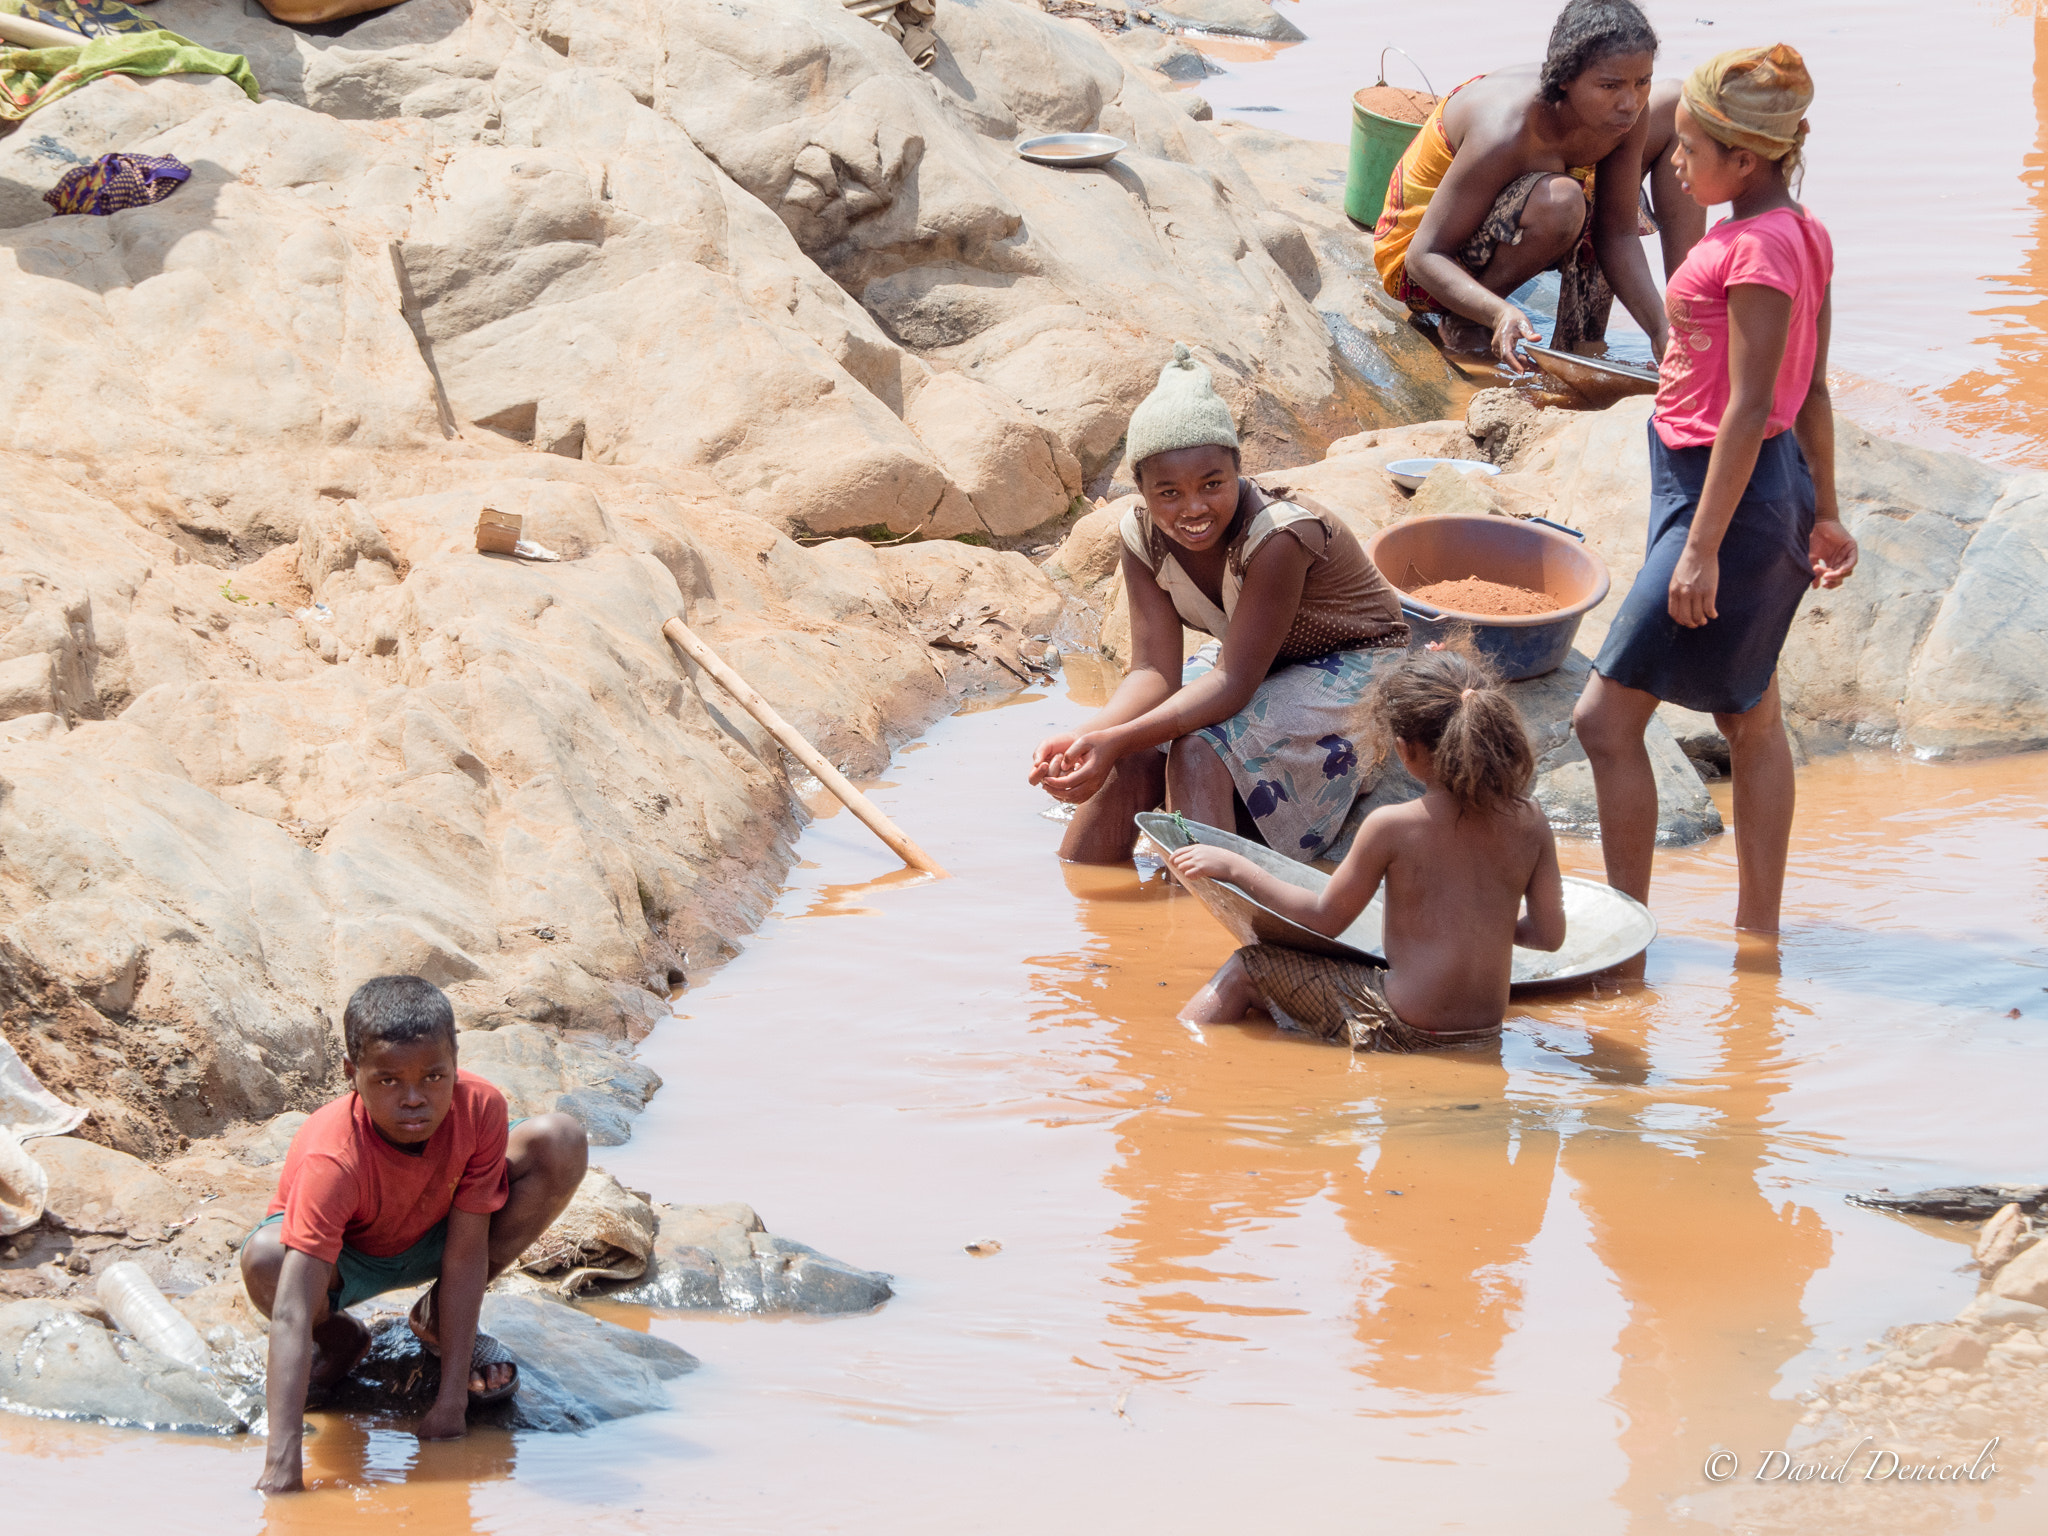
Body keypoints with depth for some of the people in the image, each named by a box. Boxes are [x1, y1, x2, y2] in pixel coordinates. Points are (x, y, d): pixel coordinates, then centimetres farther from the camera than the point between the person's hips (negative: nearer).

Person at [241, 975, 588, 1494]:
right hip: (343, 1258, -3)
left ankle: (441, 1320, 1)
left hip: (431, 1242, 4)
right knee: (264, 1261, -40)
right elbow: (291, 1315, -47)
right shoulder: (332, 1162, -41)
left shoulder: (479, 1108, -30)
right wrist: (282, 1464, -56)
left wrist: (451, 1400, -29)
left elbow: (465, 1254, -26)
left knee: (560, 1144, -20)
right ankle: (340, 1340, 0)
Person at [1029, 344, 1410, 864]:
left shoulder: (1278, 536, -33)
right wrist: (1088, 736, -39)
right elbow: (1154, 673, -17)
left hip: (1352, 671, -6)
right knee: (1130, 762, -18)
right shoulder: (1143, 537, -14)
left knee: (1198, 753, -30)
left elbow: (1235, 682, -34)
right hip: (1259, 671, 6)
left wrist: (1116, 741, -45)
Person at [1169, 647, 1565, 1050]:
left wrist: (1234, 866, 5)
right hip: (1485, 1029, 6)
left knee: (1246, 970, 14)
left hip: (1404, 1031, -6)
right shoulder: (1529, 821, -4)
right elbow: (1549, 934, 5)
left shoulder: (1391, 826, -16)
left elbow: (1326, 918, -4)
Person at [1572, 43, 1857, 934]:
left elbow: (1749, 408, -23)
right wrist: (1822, 516, 20)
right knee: (1750, 719, 17)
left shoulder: (1759, 248, -22)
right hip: (1772, 491, 10)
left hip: (1729, 493, -10)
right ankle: (1759, 932, 25)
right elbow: (1812, 393, 14)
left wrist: (1702, 547, -22)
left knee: (1606, 717, -6)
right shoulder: (1801, 234, 6)